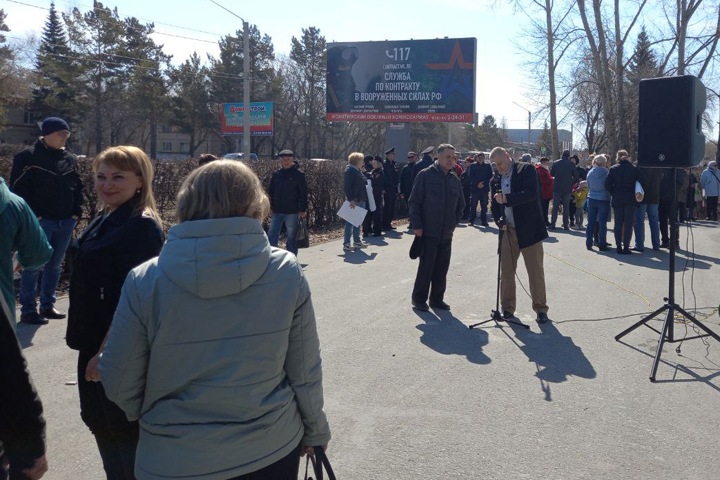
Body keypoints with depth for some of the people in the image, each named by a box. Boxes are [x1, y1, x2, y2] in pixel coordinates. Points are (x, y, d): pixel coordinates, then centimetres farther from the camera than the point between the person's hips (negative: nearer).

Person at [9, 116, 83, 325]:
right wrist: (32, 215, -13)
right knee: (33, 266, -3)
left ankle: (47, 305, 22)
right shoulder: (28, 157, -5)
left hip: (65, 222, 6)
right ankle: (28, 310, 4)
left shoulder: (70, 159, 11)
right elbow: (18, 189, -8)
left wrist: (76, 212, 6)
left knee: (54, 265, 12)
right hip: (40, 221, -6)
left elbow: (77, 188, 17)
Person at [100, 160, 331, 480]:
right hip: (273, 449, 2)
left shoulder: (146, 282, -15)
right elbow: (304, 370, -5)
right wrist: (315, 430, 12)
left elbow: (119, 384, -6)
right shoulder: (286, 272, -13)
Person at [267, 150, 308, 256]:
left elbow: (303, 193, -6)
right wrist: (270, 206, 6)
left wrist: (303, 209, -10)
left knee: (292, 237, 6)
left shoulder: (298, 174, -5)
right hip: (277, 211, 4)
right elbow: (271, 191, 13)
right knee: (272, 235, 4)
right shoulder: (276, 174, 7)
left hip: (292, 212, -4)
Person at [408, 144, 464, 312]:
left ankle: (437, 298, 22)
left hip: (447, 233, 5)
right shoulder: (425, 175, -6)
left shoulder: (455, 179, 9)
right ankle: (419, 299, 13)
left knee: (442, 268, 10)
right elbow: (414, 202, -7)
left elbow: (460, 204, 21)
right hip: (428, 232, -5)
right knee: (426, 267, 0)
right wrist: (417, 225, -12)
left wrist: (454, 222, 9)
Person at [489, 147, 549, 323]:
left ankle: (540, 309, 13)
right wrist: (499, 221, -4)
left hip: (528, 230, -5)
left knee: (536, 271, 1)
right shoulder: (496, 179, 9)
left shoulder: (526, 169, -6)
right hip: (508, 231, 5)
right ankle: (507, 307, 20)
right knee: (506, 271, 7)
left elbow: (532, 193, -20)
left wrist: (506, 198, -24)